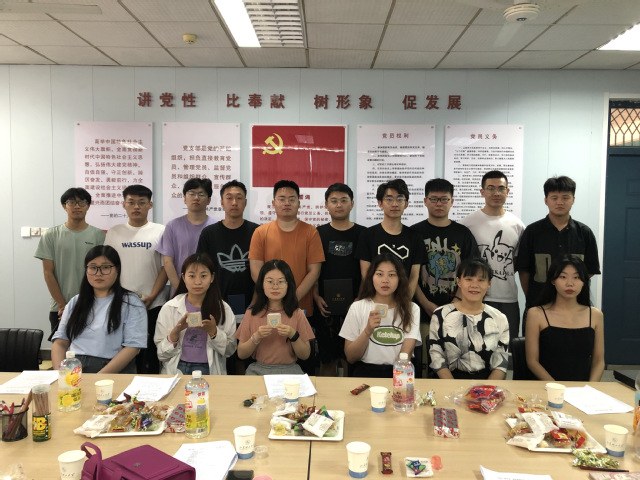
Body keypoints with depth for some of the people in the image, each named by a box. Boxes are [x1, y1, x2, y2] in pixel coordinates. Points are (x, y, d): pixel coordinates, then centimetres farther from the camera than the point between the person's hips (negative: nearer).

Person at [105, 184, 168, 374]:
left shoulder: (160, 231, 2)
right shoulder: (114, 232, 8)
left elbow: (166, 267, -1)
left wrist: (152, 296, -10)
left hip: (153, 304, -2)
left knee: (150, 354, 4)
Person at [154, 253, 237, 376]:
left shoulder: (223, 309, 6)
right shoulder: (169, 308, 5)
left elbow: (230, 350, 5)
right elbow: (161, 354, 5)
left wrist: (213, 331, -10)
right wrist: (176, 332, -12)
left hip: (209, 370, 0)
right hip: (176, 369, 0)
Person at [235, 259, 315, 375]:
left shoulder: (297, 314, 2)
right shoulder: (252, 313, 3)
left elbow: (305, 355, 1)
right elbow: (241, 354, 3)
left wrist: (293, 335, -15)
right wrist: (256, 337, -14)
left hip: (289, 370, 1)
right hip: (258, 371, 0)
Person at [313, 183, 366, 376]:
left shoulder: (362, 234, 4)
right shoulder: (318, 234, 7)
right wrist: (316, 296, -5)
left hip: (354, 307, -1)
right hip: (325, 307, 1)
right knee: (327, 359, 8)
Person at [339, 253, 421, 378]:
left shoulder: (411, 309, 10)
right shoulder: (357, 308, 8)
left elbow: (406, 354, -2)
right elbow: (350, 357, 5)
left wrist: (395, 377, -19)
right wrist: (368, 331, -11)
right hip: (365, 371, 0)